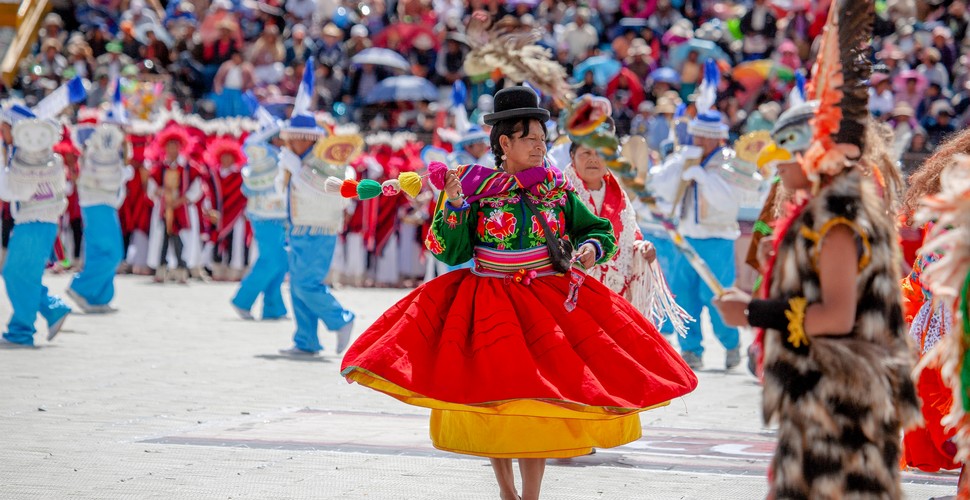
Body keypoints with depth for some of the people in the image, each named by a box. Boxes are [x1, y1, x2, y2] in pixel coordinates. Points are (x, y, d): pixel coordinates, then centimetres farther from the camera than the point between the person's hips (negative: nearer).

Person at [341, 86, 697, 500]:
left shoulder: (558, 189, 4)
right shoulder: (476, 187, -3)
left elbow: (601, 232, 14)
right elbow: (451, 252, -6)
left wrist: (591, 247, -8)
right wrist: (453, 207, -19)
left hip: (549, 304, 1)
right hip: (489, 306, -1)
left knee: (538, 404, -3)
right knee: (492, 398, 3)